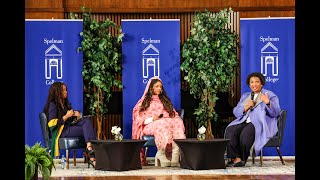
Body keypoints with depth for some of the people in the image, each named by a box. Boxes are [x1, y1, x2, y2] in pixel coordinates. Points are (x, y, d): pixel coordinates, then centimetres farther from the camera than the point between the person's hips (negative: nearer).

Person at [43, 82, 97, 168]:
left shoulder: (66, 103, 21)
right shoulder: (52, 105, -5)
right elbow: (52, 124, -15)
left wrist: (76, 116, 5)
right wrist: (67, 116, -11)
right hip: (60, 132, -8)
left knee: (87, 120, -19)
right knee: (87, 130, -24)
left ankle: (90, 147, -36)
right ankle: (92, 158, -32)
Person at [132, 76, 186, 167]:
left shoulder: (165, 100, 33)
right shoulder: (144, 102, 20)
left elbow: (174, 114, 27)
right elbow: (138, 117, 7)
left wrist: (173, 116, 1)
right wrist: (152, 119, -11)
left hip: (168, 121, 3)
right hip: (152, 125, -3)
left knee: (178, 123, -34)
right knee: (162, 126, -41)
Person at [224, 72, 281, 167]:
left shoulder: (270, 95, 9)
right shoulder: (245, 96, 25)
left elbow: (276, 113, -5)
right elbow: (236, 112, 16)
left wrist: (267, 102, -23)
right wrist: (246, 108, -3)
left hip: (260, 123, -5)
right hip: (244, 122, 5)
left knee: (246, 133, -35)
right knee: (229, 131, -26)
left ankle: (243, 159, -19)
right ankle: (235, 158, -27)